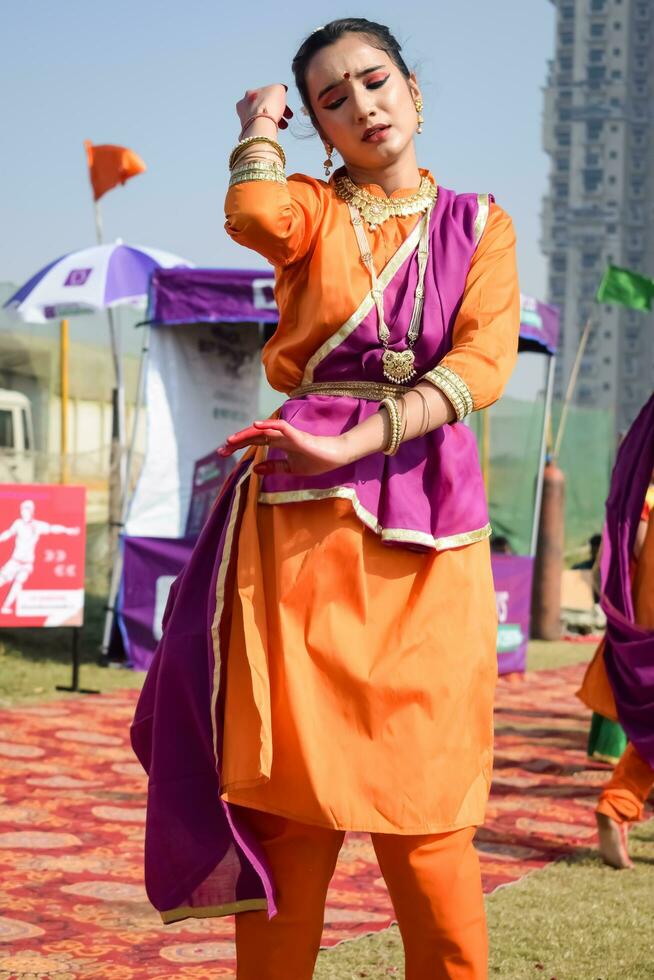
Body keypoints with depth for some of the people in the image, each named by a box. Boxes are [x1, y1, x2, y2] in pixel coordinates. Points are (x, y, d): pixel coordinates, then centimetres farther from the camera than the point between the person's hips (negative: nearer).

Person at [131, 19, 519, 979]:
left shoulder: (480, 225, 11)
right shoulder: (312, 207, 9)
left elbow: (484, 361, -5)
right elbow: (255, 219, -17)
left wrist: (358, 442, -17)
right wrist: (260, 132, 4)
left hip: (428, 517, 1)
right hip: (303, 513, 0)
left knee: (421, 791, 0)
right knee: (292, 787, -1)